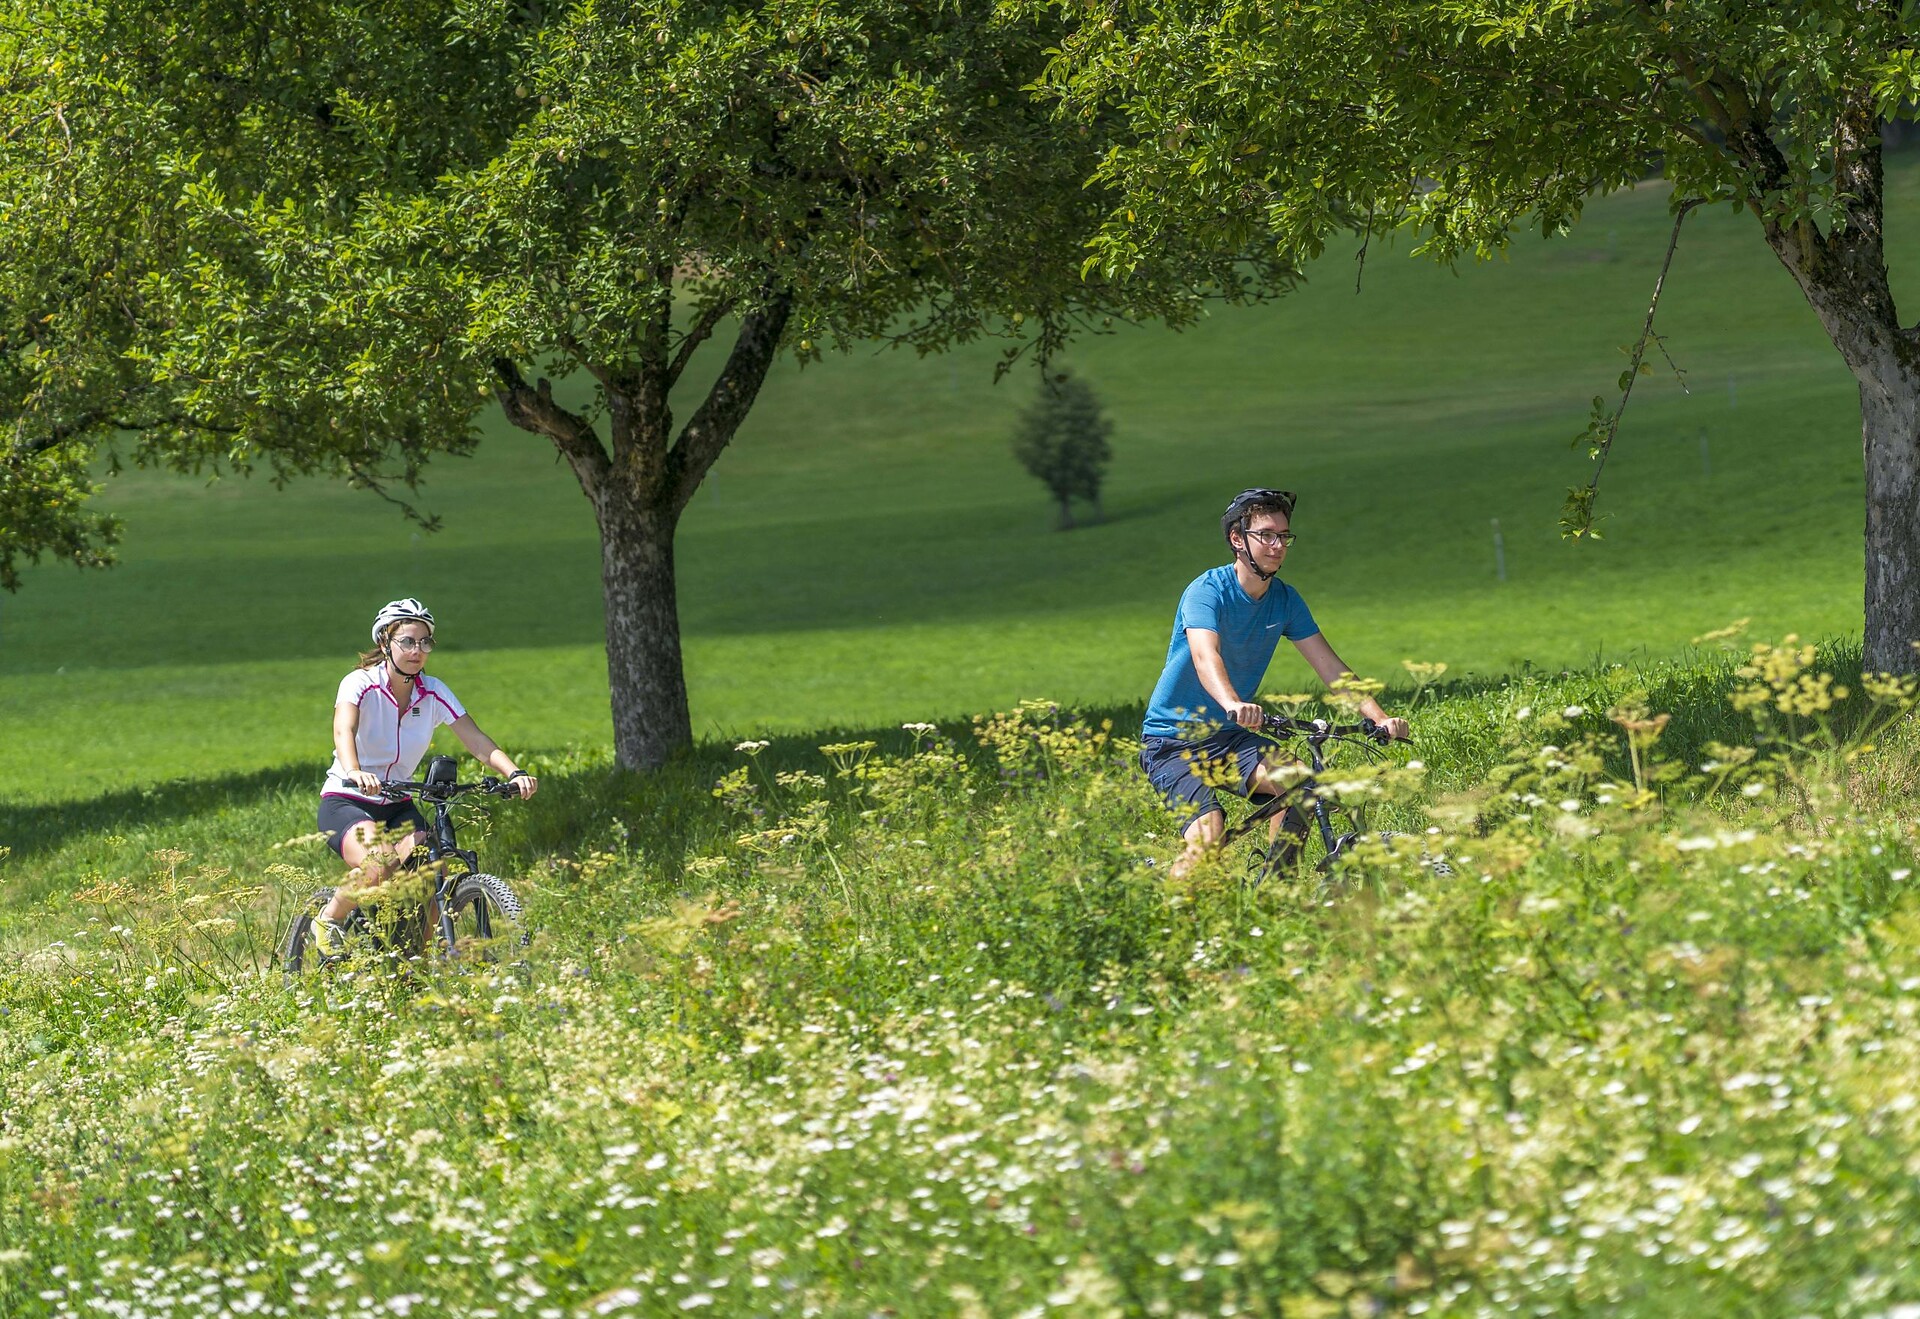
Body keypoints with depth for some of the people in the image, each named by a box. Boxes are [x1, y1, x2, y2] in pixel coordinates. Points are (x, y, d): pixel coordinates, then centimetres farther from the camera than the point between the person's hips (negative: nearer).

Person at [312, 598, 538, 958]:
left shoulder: (434, 693, -3)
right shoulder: (360, 684, -16)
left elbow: (476, 740, -12)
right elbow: (344, 731, -35)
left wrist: (515, 773, -30)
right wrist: (354, 772, -56)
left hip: (397, 807, 5)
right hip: (346, 804, -5)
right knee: (380, 867, -33)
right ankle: (329, 921, -6)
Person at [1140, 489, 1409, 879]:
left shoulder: (1285, 600, 2)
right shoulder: (1207, 592, -18)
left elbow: (1330, 666, 0)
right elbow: (1205, 656, -36)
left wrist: (1380, 718, -15)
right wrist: (1233, 704, -57)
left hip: (1229, 737, 6)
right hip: (1174, 740, -6)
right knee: (1208, 841, -26)